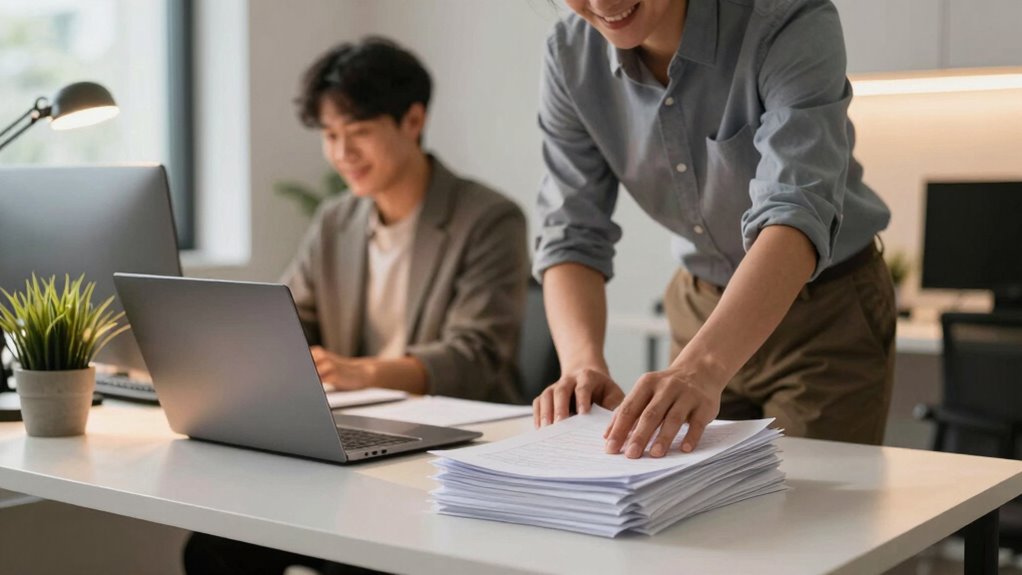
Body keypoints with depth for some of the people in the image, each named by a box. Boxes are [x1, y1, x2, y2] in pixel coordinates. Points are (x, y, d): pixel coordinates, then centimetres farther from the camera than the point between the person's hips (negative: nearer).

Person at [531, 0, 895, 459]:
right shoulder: (570, 57, -14)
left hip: (829, 313, -3)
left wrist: (703, 368, -54)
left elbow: (797, 212, -39)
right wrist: (583, 364, -32)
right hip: (702, 310, 4)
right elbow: (572, 233, -13)